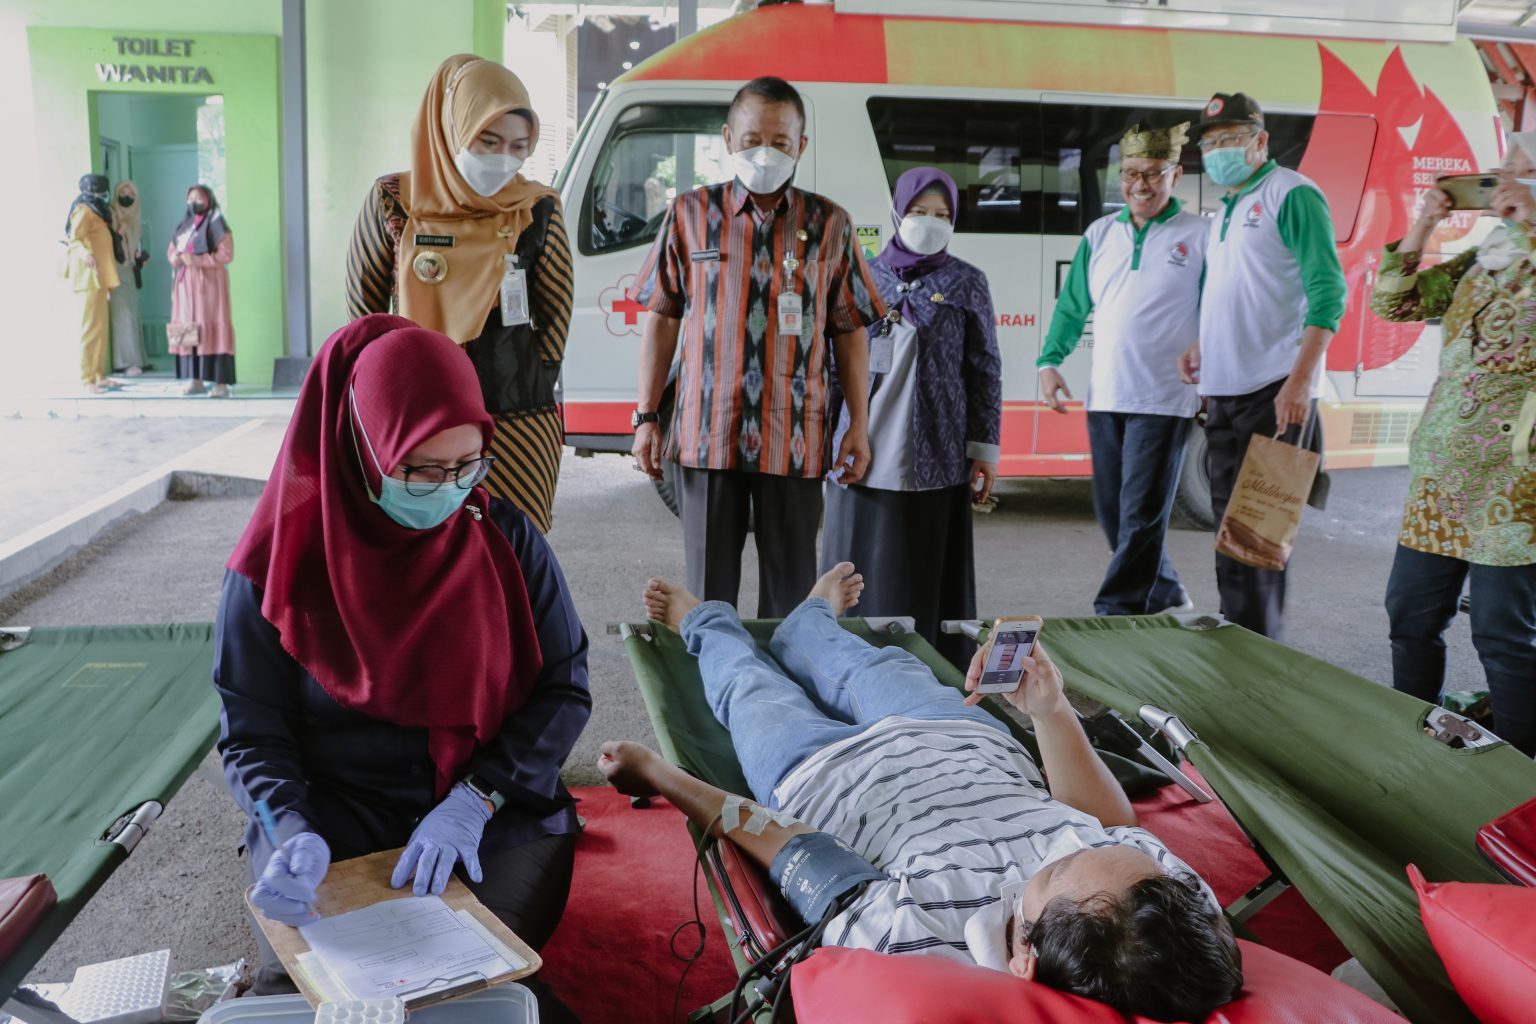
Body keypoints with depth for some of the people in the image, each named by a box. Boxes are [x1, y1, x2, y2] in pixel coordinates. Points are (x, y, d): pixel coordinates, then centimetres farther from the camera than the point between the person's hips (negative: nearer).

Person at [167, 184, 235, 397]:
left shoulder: (215, 223, -2)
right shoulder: (184, 224, 18)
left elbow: (226, 254, -11)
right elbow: (171, 250, 19)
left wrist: (197, 260, -18)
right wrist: (177, 257, -5)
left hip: (208, 281, -7)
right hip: (185, 283, 7)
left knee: (212, 327, -11)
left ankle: (221, 382, -14)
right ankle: (196, 379, 4)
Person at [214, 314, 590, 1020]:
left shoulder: (507, 540, -3)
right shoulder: (281, 564, -6)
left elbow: (564, 688, -2)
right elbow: (251, 733, -2)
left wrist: (476, 801, -16)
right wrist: (294, 832, -23)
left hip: (494, 809, 1)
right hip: (332, 815, 0)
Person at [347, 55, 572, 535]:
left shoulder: (537, 210, -1)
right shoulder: (393, 203, -1)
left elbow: (556, 315, 6)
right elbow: (363, 310, 7)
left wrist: (526, 390, 5)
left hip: (518, 434, 0)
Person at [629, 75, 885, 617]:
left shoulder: (829, 223, 6)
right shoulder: (691, 214, 5)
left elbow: (850, 331, 8)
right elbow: (662, 321, 7)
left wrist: (859, 424, 3)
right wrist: (647, 417, 3)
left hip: (795, 440, 0)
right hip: (706, 433, 0)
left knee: (791, 593, 9)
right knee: (710, 590, 9)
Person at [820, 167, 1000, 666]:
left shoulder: (966, 283, 4)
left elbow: (985, 371, 4)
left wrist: (984, 450, -1)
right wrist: (824, 439, 9)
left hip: (934, 460, -2)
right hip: (863, 456, 2)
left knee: (930, 579, 2)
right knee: (859, 577, 6)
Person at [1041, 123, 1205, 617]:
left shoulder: (1200, 235, -1)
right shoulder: (1100, 234, 12)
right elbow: (1072, 306, 16)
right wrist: (1050, 362, 4)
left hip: (1164, 399, -5)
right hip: (1106, 396, 6)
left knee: (1141, 515, -6)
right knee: (1112, 513, 12)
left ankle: (1113, 614, -2)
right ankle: (1166, 596, 31)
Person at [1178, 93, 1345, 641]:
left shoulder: (1292, 194, -7)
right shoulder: (1222, 215, 18)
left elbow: (1327, 291, -15)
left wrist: (1300, 379, -23)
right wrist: (1200, 347, 13)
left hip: (1274, 391, -8)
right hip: (1223, 391, 9)